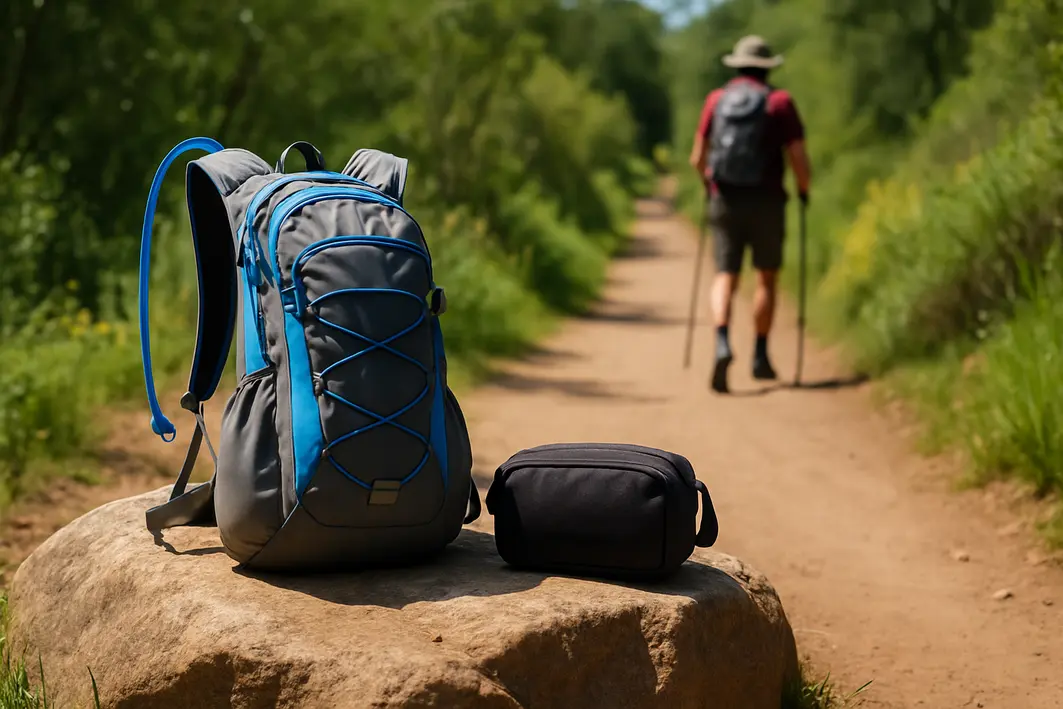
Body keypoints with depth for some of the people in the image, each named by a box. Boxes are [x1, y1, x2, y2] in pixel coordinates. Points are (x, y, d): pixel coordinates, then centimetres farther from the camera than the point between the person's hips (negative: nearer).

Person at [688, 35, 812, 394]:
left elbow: (697, 158, 7)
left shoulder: (717, 100, 4)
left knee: (725, 278, 6)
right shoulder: (780, 102, -3)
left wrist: (709, 181, 29)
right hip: (766, 202, -1)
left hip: (725, 202, 2)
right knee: (767, 277, 16)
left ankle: (722, 344, -19)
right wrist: (804, 189, 13)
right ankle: (760, 356, 18)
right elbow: (799, 159, -8)